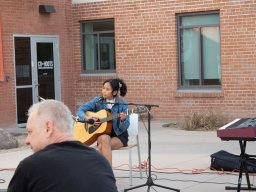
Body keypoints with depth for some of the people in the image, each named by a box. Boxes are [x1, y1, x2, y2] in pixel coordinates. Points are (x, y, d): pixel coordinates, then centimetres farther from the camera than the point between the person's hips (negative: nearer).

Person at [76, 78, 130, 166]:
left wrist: (123, 120, -31)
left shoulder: (121, 104, -7)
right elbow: (80, 110, 1)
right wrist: (87, 118, -17)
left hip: (118, 135, -2)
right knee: (104, 139, -33)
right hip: (102, 133, 2)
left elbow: (123, 128, -9)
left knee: (102, 146, -31)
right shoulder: (97, 101, 0)